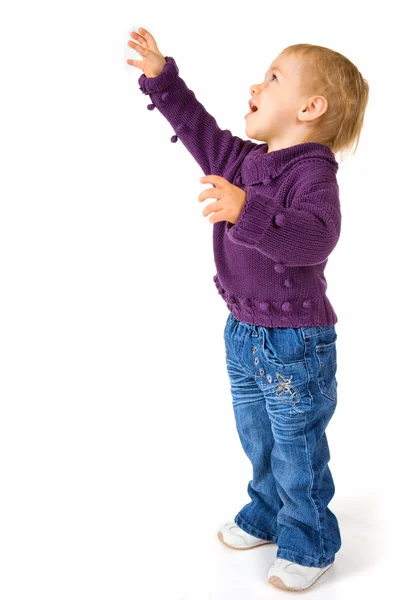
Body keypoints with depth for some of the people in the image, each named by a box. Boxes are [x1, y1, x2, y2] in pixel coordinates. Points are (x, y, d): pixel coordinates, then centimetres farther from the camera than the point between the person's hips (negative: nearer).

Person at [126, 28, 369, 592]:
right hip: (244, 334, 8)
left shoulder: (313, 171, -21)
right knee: (258, 441, 24)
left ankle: (309, 545, 32)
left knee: (298, 452, 9)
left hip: (295, 342, -8)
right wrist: (161, 78, 15)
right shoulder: (244, 161, 4)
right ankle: (267, 516, 47)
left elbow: (316, 235, -38)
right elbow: (200, 128, 19)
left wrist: (249, 212, -51)